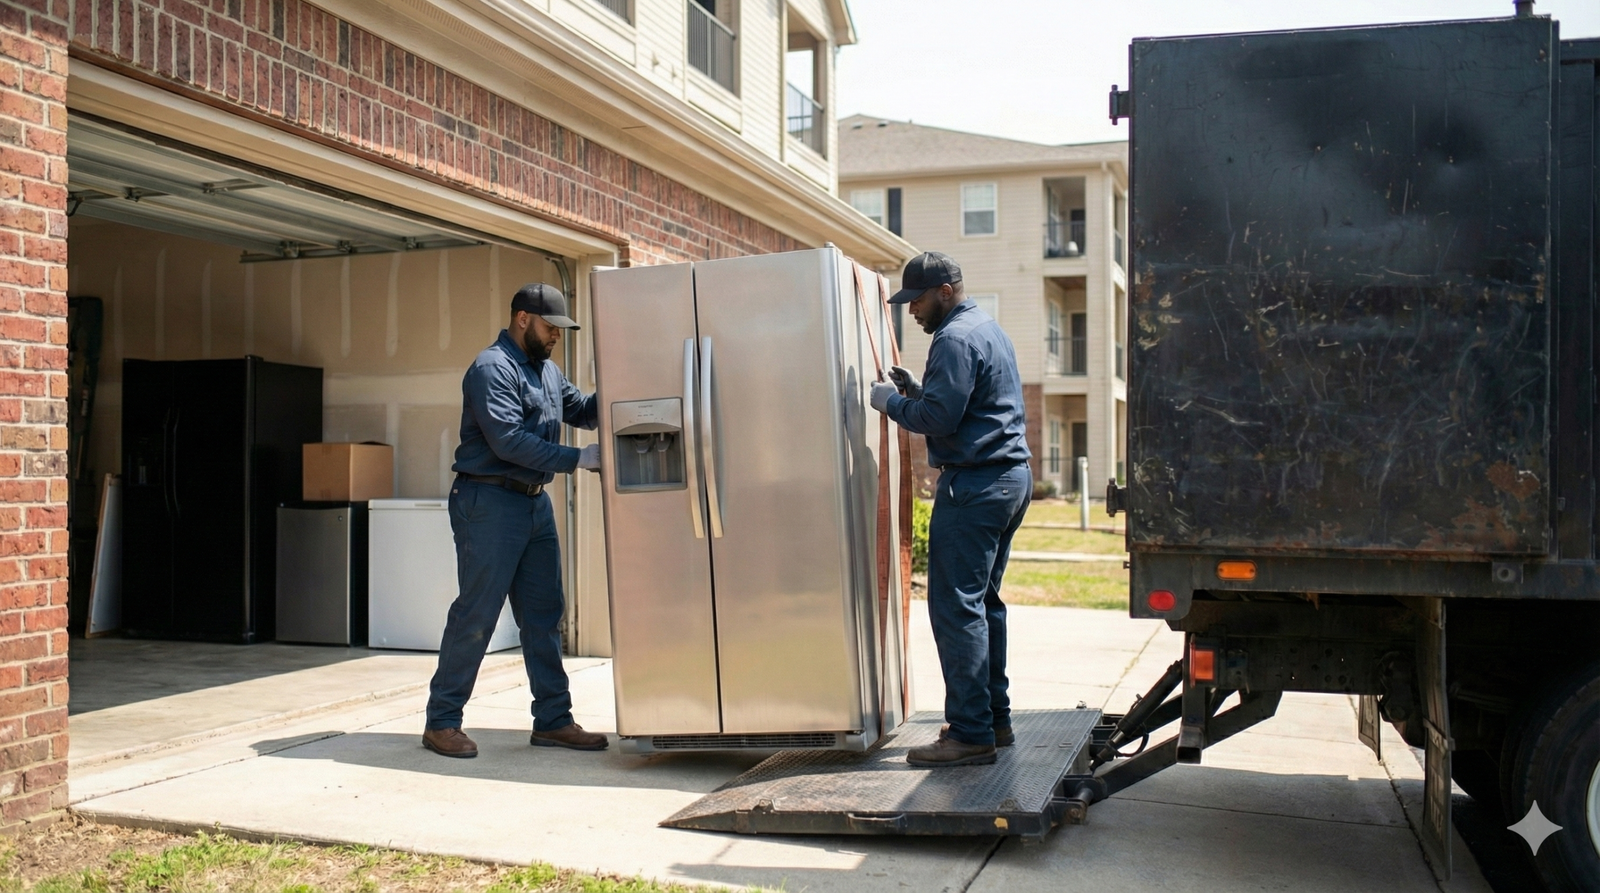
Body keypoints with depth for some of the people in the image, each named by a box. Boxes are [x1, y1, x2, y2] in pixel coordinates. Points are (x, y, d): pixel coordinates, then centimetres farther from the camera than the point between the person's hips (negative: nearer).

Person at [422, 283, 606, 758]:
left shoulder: (546, 370, 16)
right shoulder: (492, 368, -12)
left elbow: (581, 410, 22)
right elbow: (508, 440, -22)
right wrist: (578, 459, -21)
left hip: (534, 502, 9)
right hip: (490, 501, -9)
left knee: (544, 615, 9)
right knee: (476, 614, -4)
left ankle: (553, 719, 16)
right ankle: (441, 722, 7)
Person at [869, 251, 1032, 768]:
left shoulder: (956, 338, -13)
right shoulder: (988, 329, 20)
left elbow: (938, 417, -20)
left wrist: (892, 401, -5)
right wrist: (916, 391, 12)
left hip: (974, 483, -11)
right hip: (1011, 476, 11)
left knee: (956, 607, -9)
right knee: (984, 602, 16)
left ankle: (970, 734, -8)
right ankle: (995, 716, 22)